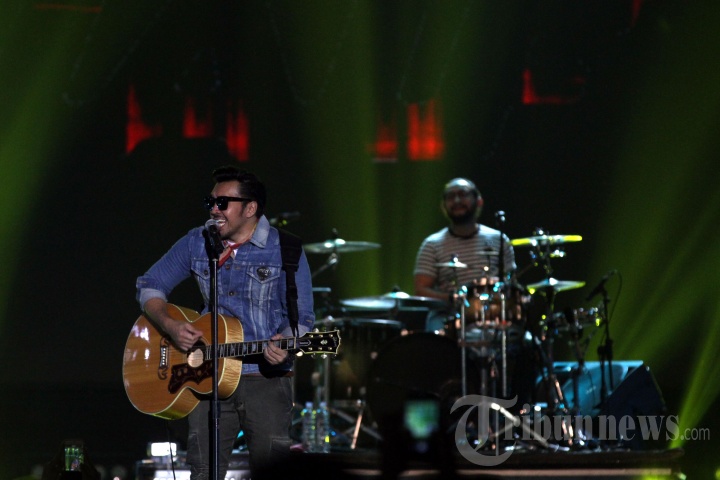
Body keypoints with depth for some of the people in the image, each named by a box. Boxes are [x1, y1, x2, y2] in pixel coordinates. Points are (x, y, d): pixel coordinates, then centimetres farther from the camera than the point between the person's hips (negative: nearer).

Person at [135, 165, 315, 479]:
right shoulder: (196, 243, 7)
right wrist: (170, 326, -5)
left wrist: (284, 345, -25)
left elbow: (301, 316, -4)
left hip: (267, 378, -3)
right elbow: (150, 286, 13)